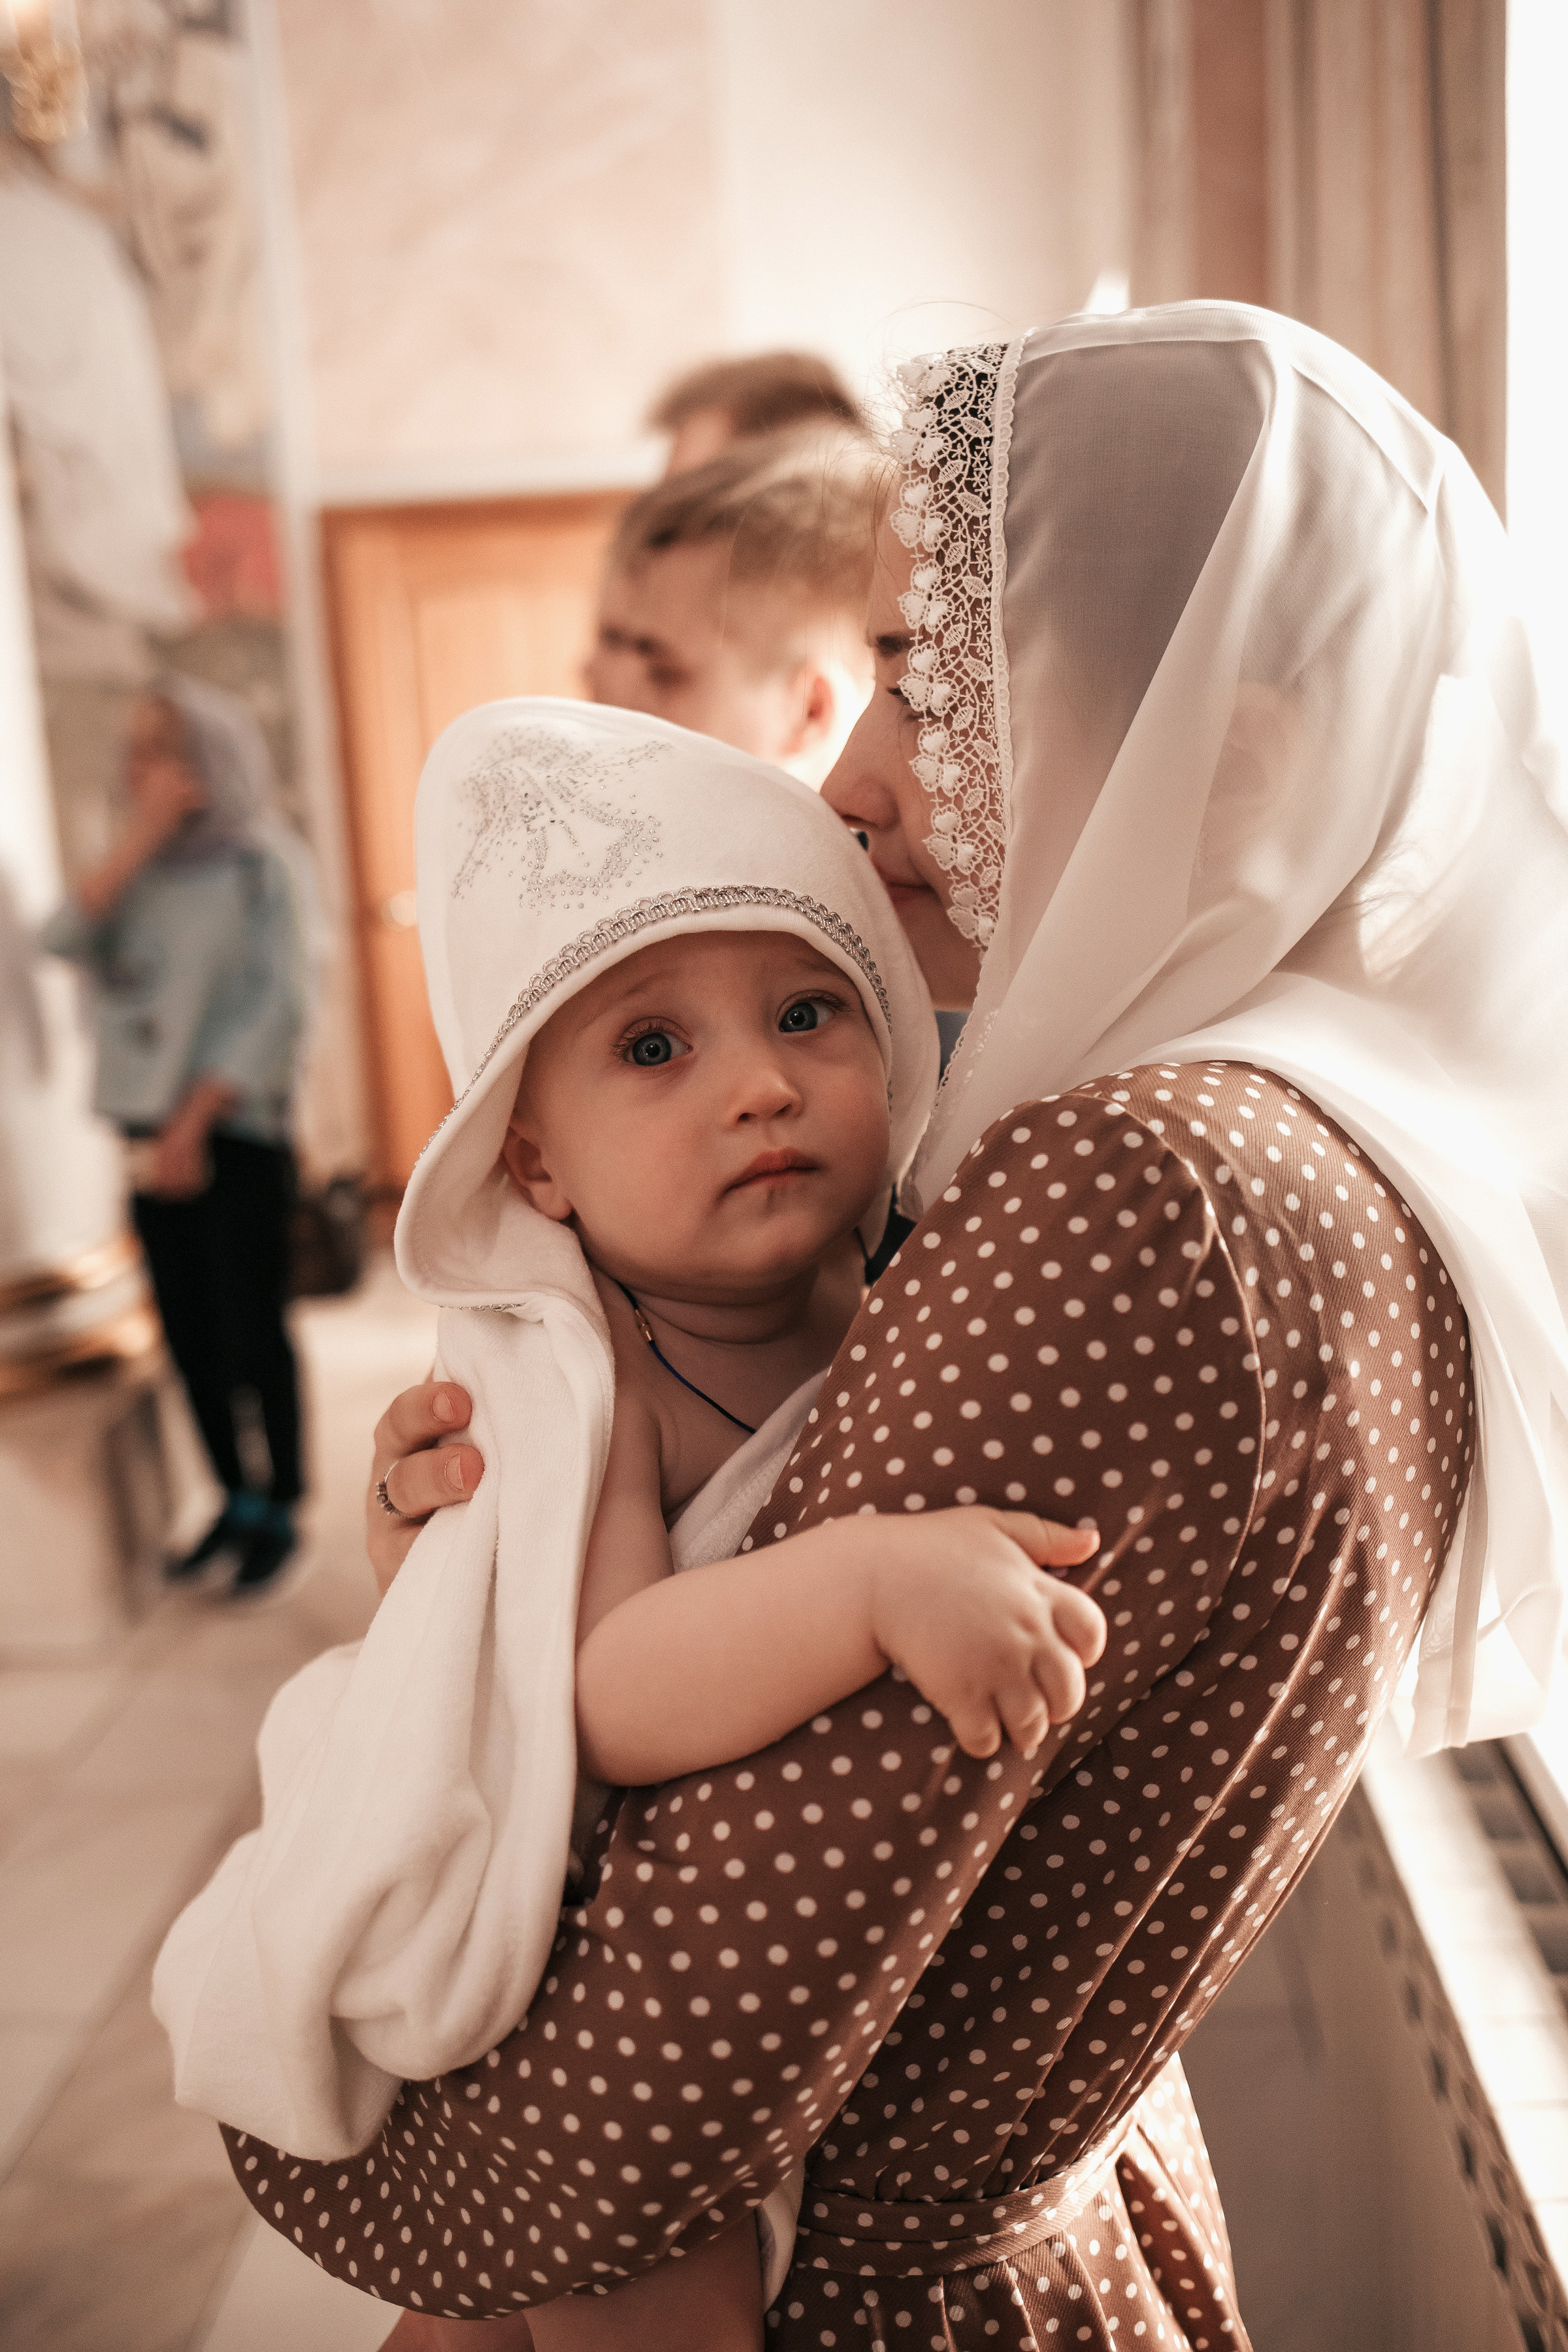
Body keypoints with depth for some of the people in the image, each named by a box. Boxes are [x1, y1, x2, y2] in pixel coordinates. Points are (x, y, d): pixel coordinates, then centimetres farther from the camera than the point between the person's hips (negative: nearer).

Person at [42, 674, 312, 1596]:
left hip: (235, 1134, -6)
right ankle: (236, 1501, 25)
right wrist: (142, 837, -11)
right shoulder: (144, 868, 11)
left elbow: (276, 1005, -12)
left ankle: (283, 1512, 14)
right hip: (154, 1133, 6)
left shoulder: (261, 864, -5)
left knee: (253, 1331, -1)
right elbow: (65, 939, -5)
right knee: (189, 1331, 10)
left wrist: (192, 1126, -14)